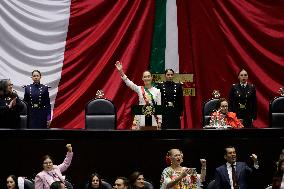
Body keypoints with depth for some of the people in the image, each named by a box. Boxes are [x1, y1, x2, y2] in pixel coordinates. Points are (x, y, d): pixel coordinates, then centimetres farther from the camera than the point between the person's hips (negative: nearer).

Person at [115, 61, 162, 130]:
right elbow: (128, 83, -8)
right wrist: (121, 71, -22)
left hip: (153, 118, 0)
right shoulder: (139, 89, 5)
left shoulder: (157, 91, 4)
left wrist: (159, 121, 0)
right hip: (141, 118, 0)